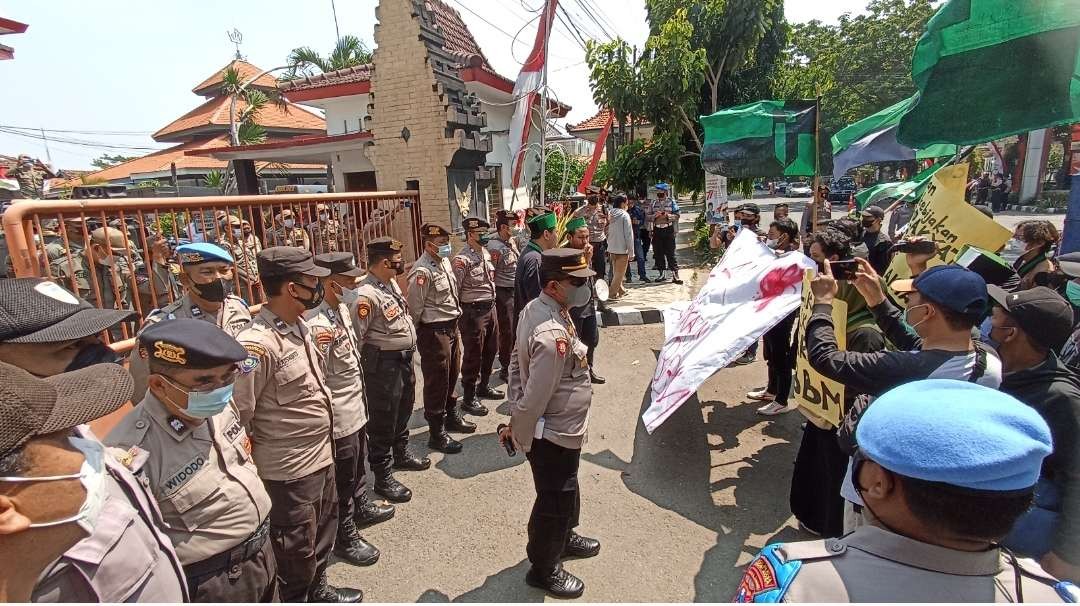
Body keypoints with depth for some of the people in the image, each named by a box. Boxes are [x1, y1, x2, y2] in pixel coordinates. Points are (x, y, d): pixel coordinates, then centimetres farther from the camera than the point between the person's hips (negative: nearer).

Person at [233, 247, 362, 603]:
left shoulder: (299, 326, 2)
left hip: (321, 455, 9)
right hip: (290, 469, -9)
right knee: (297, 549, 14)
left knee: (323, 531, 27)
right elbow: (236, 416, -23)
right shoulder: (258, 345, -26)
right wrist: (251, 465, -10)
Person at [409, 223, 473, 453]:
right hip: (434, 331, -9)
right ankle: (437, 434, 16)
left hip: (452, 326, 9)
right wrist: (414, 336, -7)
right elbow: (414, 307, -18)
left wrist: (455, 323, 17)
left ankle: (452, 416, 42)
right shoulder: (422, 271, -21)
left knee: (451, 376, 22)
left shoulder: (444, 260, 7)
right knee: (436, 382, 3)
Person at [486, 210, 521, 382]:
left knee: (517, 329, 16)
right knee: (507, 332, 1)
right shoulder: (494, 246, -17)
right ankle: (505, 368, 16)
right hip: (504, 292, -8)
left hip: (517, 290, 8)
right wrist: (493, 298, -14)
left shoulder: (511, 241, 8)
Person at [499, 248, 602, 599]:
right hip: (554, 435, -9)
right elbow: (536, 397, -28)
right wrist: (519, 434, -11)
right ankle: (544, 568, 38)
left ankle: (563, 538, 56)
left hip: (560, 430, 9)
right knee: (555, 501, 14)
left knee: (565, 491, 30)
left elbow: (516, 363, 4)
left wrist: (515, 420, 7)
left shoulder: (534, 309, -4)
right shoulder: (553, 335, -33)